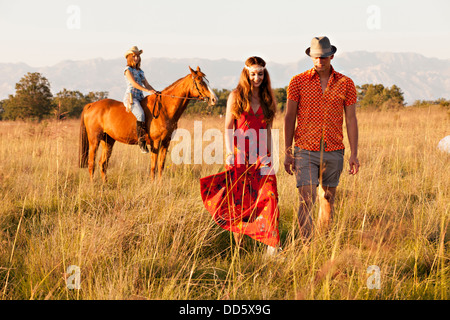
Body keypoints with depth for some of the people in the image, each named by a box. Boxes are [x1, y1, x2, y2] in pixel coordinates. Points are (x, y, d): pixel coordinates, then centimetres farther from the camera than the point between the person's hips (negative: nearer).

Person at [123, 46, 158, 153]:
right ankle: (142, 142, -34)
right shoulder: (128, 70, 0)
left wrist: (155, 92, 2)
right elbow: (134, 83, -13)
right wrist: (147, 90, -20)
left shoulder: (140, 71, 22)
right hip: (130, 97, -8)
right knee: (140, 114, -32)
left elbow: (146, 84, 19)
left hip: (140, 98, 8)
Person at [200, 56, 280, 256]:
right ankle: (238, 247, 10)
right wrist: (230, 153, -10)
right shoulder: (236, 96, 3)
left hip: (260, 157, 2)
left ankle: (273, 247, -12)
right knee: (239, 201, 0)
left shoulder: (267, 99, 11)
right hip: (239, 156, -2)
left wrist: (269, 156, 13)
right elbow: (228, 128, 1)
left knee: (268, 195, -11)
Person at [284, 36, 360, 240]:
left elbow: (351, 120, 6)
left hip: (333, 152, 2)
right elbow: (289, 118, 3)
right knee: (306, 201, -12)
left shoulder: (346, 84, 5)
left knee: (328, 202, 10)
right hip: (305, 152, -2)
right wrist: (288, 153, -2)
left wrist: (354, 154, 0)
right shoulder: (298, 82, 1)